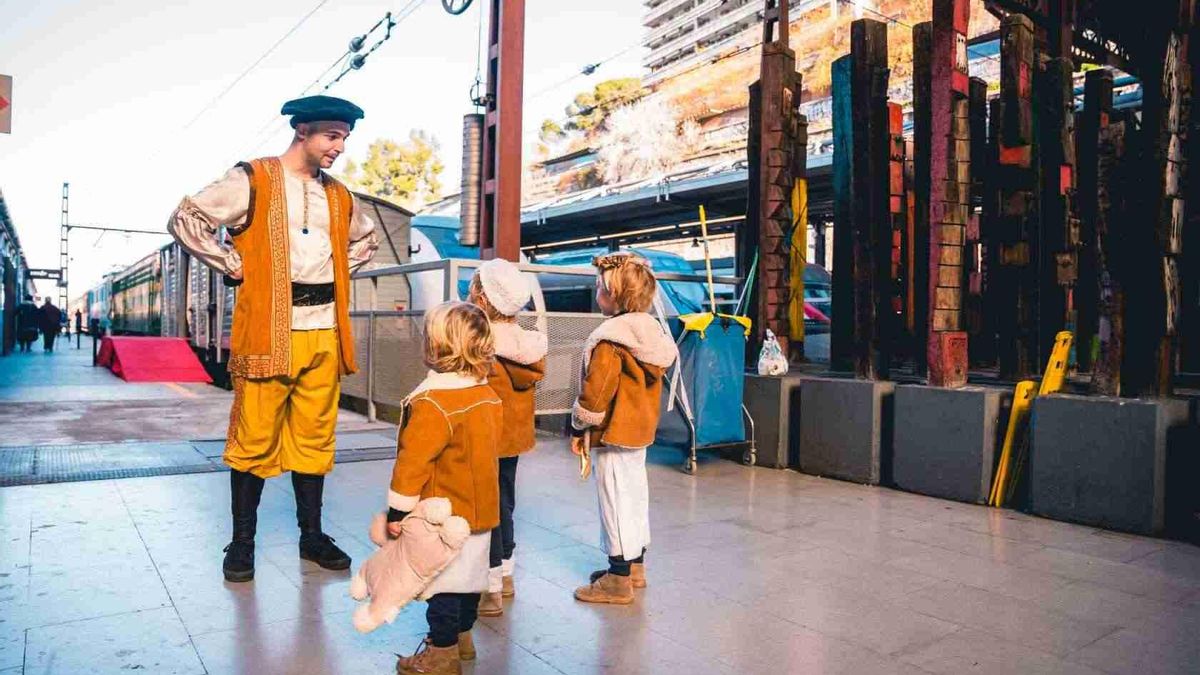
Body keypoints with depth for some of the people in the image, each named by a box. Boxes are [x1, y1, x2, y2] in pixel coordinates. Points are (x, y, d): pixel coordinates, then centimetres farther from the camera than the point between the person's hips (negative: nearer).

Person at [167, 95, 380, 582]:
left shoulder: (339, 196, 15)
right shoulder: (252, 180, -2)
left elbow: (365, 239, 32)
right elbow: (185, 219, -4)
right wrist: (234, 266, -6)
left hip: (325, 331, 5)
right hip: (269, 331, -5)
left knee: (314, 437, 9)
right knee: (254, 439, 1)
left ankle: (312, 535, 19)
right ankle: (242, 541, 14)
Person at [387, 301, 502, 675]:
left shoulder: (430, 404, -23)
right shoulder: (489, 396, 3)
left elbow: (412, 461, -21)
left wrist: (398, 510, -12)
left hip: (444, 517, -8)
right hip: (481, 508, 8)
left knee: (443, 579, 4)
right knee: (470, 571, 19)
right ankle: (462, 636, 35)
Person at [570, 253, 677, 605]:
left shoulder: (609, 340, -21)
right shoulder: (651, 331, 6)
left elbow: (596, 390, -20)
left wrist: (579, 427, -8)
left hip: (613, 433, -9)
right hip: (641, 429, 9)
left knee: (616, 499, 0)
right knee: (635, 493, 18)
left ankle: (618, 580, 9)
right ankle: (635, 565, 31)